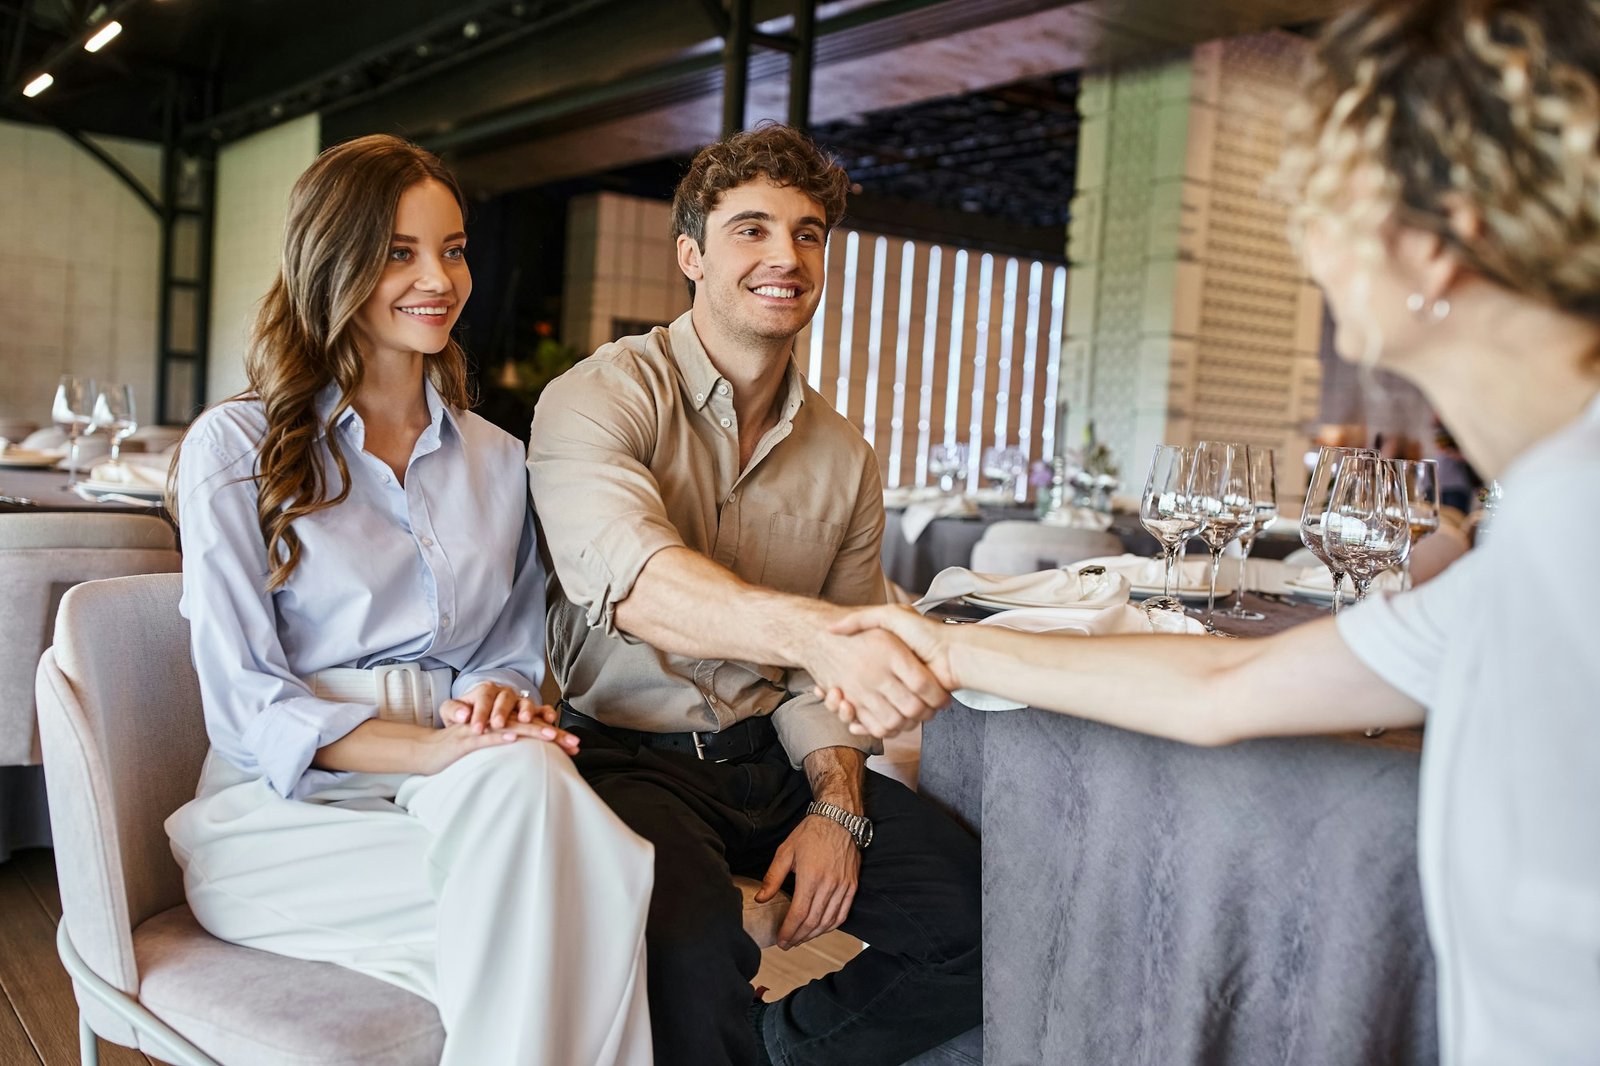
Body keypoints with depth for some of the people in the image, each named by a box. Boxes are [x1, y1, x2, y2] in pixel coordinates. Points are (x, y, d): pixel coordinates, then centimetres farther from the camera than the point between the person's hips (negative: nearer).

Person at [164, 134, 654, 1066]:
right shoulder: (237, 447, 3)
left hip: (457, 788, 4)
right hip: (287, 808, -3)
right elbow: (246, 705, -6)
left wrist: (498, 701, -10)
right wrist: (433, 750, -23)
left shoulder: (498, 462, 16)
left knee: (529, 775, -35)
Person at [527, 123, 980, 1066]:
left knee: (985, 916, -10)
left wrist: (838, 808, -8)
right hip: (630, 756, -5)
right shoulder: (600, 398, -9)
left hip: (771, 756, 6)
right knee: (692, 946, -36)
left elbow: (818, 677, 10)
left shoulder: (843, 456, 9)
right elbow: (632, 582, -30)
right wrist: (822, 630, -47)